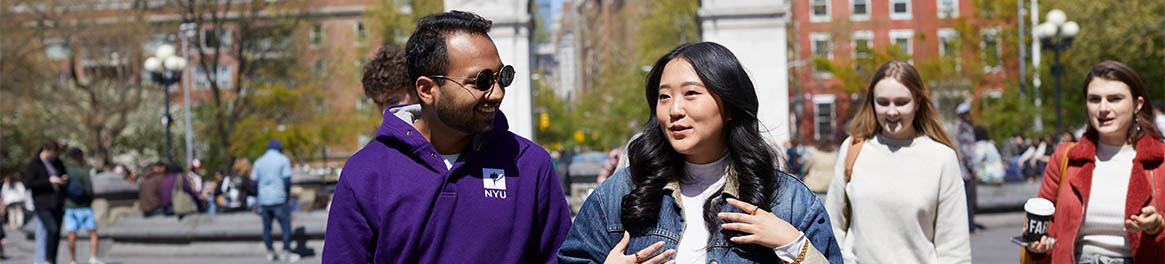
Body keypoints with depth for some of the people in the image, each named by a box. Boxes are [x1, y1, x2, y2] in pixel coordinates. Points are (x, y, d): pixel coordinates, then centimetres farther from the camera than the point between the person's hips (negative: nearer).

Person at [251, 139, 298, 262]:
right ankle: (286, 252, -1)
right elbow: (287, 180, -9)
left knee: (267, 227, 12)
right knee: (286, 225, 2)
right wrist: (288, 193, 7)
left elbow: (254, 181, 6)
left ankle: (270, 252, 16)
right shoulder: (283, 160, -3)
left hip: (263, 200, 4)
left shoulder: (259, 161, 9)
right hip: (279, 199, -4)